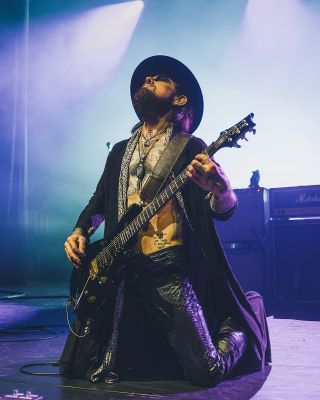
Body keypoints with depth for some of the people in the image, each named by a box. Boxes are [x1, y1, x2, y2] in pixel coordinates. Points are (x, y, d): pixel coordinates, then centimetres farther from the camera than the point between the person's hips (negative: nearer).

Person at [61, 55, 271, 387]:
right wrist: (79, 233, 4)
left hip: (170, 271, -5)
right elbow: (98, 203, 24)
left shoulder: (191, 148, 0)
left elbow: (223, 210, -10)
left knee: (206, 371, -9)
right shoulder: (120, 151, 17)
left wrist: (221, 188, -33)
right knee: (78, 368, 5)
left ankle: (243, 320, 24)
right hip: (119, 272, 5)